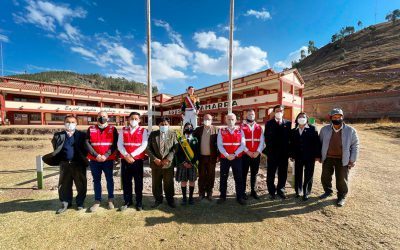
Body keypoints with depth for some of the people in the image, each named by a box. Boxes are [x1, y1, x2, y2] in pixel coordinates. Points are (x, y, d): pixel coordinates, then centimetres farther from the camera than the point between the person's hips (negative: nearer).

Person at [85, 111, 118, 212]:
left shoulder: (113, 129, 0)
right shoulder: (91, 129, 6)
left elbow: (115, 144, -6)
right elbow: (87, 143, -2)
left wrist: (106, 155, -16)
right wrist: (96, 155, -13)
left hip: (108, 160, -1)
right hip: (94, 160, 2)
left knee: (109, 179, 9)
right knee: (96, 180, 12)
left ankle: (111, 200, 24)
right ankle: (97, 201, 26)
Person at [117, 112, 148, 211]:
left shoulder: (143, 131, -1)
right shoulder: (123, 130, 7)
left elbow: (143, 146, -10)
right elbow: (120, 145, 0)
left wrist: (132, 155, -15)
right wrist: (126, 155, -14)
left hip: (138, 160, -2)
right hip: (125, 160, 2)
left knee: (138, 182, 9)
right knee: (126, 182, 12)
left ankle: (139, 202, 25)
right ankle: (127, 201, 30)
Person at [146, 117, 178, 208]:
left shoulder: (173, 134, -1)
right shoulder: (153, 134, 2)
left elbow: (175, 148, -6)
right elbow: (148, 148, -1)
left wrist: (168, 159, -15)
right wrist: (155, 159, -11)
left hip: (168, 163, -1)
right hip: (155, 163, 2)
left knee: (169, 183, 11)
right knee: (156, 183, 14)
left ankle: (170, 200, 32)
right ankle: (158, 199, 36)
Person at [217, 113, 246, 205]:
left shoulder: (240, 131, 4)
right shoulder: (221, 131, 1)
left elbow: (243, 145, -3)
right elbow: (220, 145, -5)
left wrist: (235, 154, -13)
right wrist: (227, 155, -16)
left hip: (237, 158, 1)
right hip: (224, 158, 0)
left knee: (238, 178, 8)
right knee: (223, 178, 10)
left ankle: (239, 197, 25)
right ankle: (222, 196, 26)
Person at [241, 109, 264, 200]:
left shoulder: (259, 127, 9)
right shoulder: (242, 127, -2)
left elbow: (261, 141, 3)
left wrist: (258, 151, -9)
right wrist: (247, 152, -14)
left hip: (256, 154, 4)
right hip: (245, 154, -3)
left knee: (254, 173, 14)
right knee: (244, 173, 5)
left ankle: (253, 191, 28)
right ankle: (243, 192, 18)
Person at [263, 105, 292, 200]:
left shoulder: (288, 123, 6)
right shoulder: (269, 123, 2)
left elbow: (289, 138, 3)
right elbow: (266, 137, -1)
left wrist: (288, 150, -3)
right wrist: (269, 149, -5)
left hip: (284, 153, 2)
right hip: (272, 153, -1)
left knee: (283, 173, 12)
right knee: (271, 174, 7)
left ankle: (281, 190, 29)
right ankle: (272, 191, 22)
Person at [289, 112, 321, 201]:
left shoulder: (312, 128, -3)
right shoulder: (294, 130, 4)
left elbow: (317, 142, -6)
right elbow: (292, 144, 5)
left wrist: (317, 155, -9)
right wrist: (291, 155, 5)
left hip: (309, 156, -2)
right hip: (298, 156, 2)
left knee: (308, 175, 9)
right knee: (298, 175, 12)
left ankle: (306, 193, 24)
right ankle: (298, 191, 28)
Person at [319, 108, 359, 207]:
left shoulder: (350, 130, -5)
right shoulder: (325, 129, -1)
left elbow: (355, 146, -1)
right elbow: (320, 143, 7)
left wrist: (352, 160, -5)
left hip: (342, 160, -2)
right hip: (327, 158, 2)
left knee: (342, 180, 9)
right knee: (325, 177, 13)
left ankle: (342, 197, 31)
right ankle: (328, 191, 37)